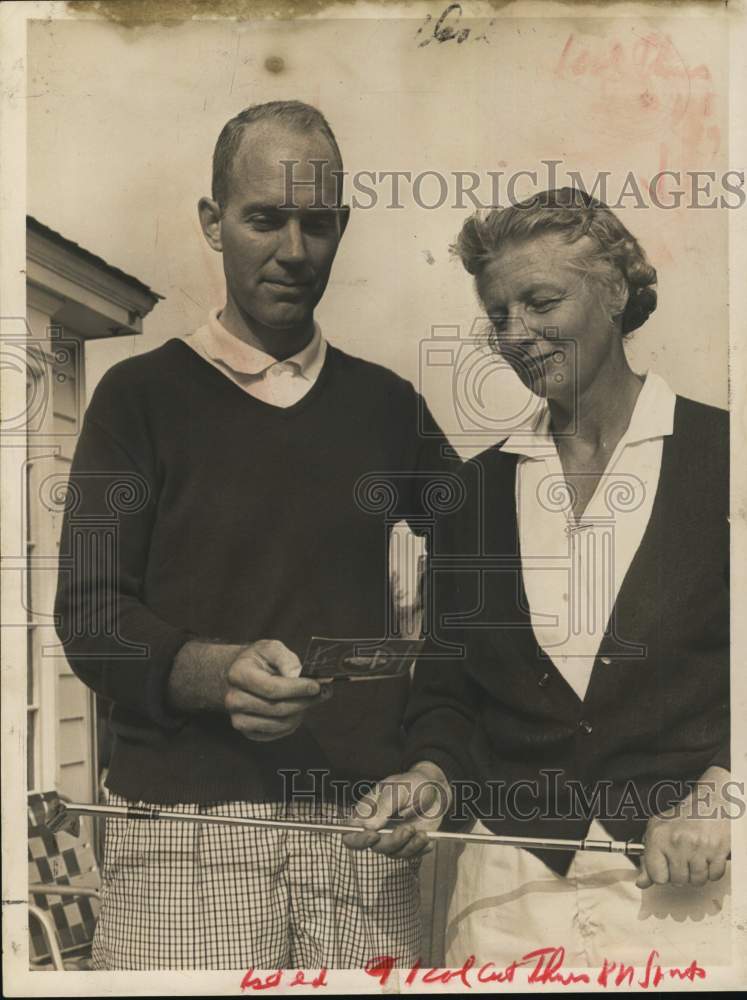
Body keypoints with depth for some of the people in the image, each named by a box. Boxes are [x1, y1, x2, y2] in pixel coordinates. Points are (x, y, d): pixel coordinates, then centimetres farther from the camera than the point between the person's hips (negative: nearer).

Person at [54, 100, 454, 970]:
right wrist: (217, 672, -21)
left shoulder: (386, 403, 12)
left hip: (365, 828, 2)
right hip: (186, 829, -2)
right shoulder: (142, 395, 4)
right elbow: (89, 616, -3)